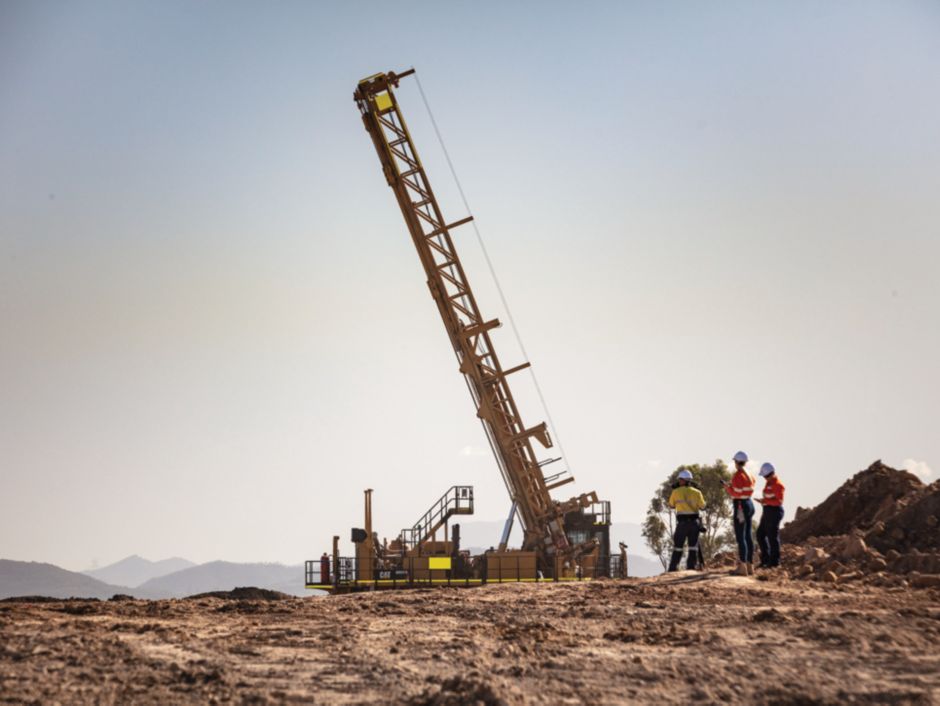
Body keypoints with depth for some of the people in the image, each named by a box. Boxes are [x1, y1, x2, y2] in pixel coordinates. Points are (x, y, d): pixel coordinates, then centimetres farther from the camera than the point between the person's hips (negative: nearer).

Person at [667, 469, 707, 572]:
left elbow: (671, 505, 13)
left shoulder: (676, 492, -2)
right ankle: (691, 568, 2)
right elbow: (702, 506, 6)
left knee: (677, 547, 6)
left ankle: (672, 569, 5)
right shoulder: (696, 492, -1)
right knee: (693, 547, 6)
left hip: (682, 522, -1)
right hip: (694, 521, 1)